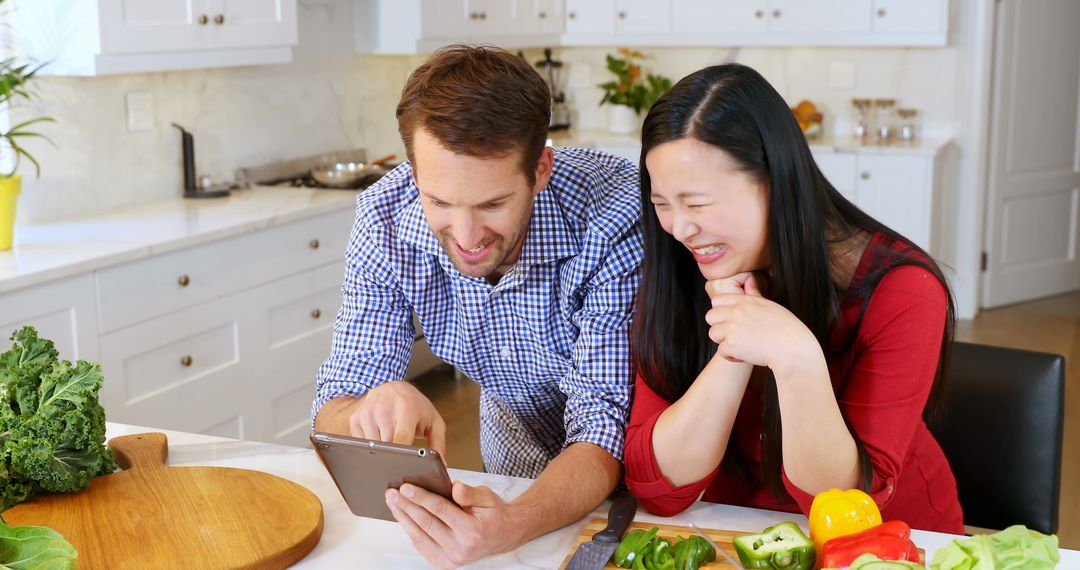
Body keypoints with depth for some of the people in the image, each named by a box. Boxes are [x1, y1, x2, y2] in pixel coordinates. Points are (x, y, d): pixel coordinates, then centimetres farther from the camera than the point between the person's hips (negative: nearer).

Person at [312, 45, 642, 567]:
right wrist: (371, 416, -42)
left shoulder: (618, 218, -32)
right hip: (513, 438, 3)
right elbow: (332, 415, -17)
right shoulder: (384, 219, -21)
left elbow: (606, 426, -31)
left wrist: (511, 526, -52)